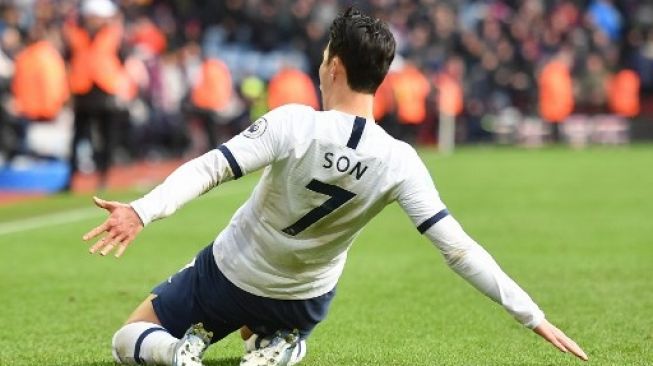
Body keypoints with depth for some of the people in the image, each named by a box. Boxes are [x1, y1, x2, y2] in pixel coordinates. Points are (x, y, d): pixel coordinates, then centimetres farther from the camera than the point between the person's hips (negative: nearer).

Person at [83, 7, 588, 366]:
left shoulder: (293, 124, -27)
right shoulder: (399, 163, -20)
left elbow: (210, 169, -34)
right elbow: (457, 248, -22)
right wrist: (532, 316, -17)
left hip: (229, 275, -2)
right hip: (304, 304, 2)